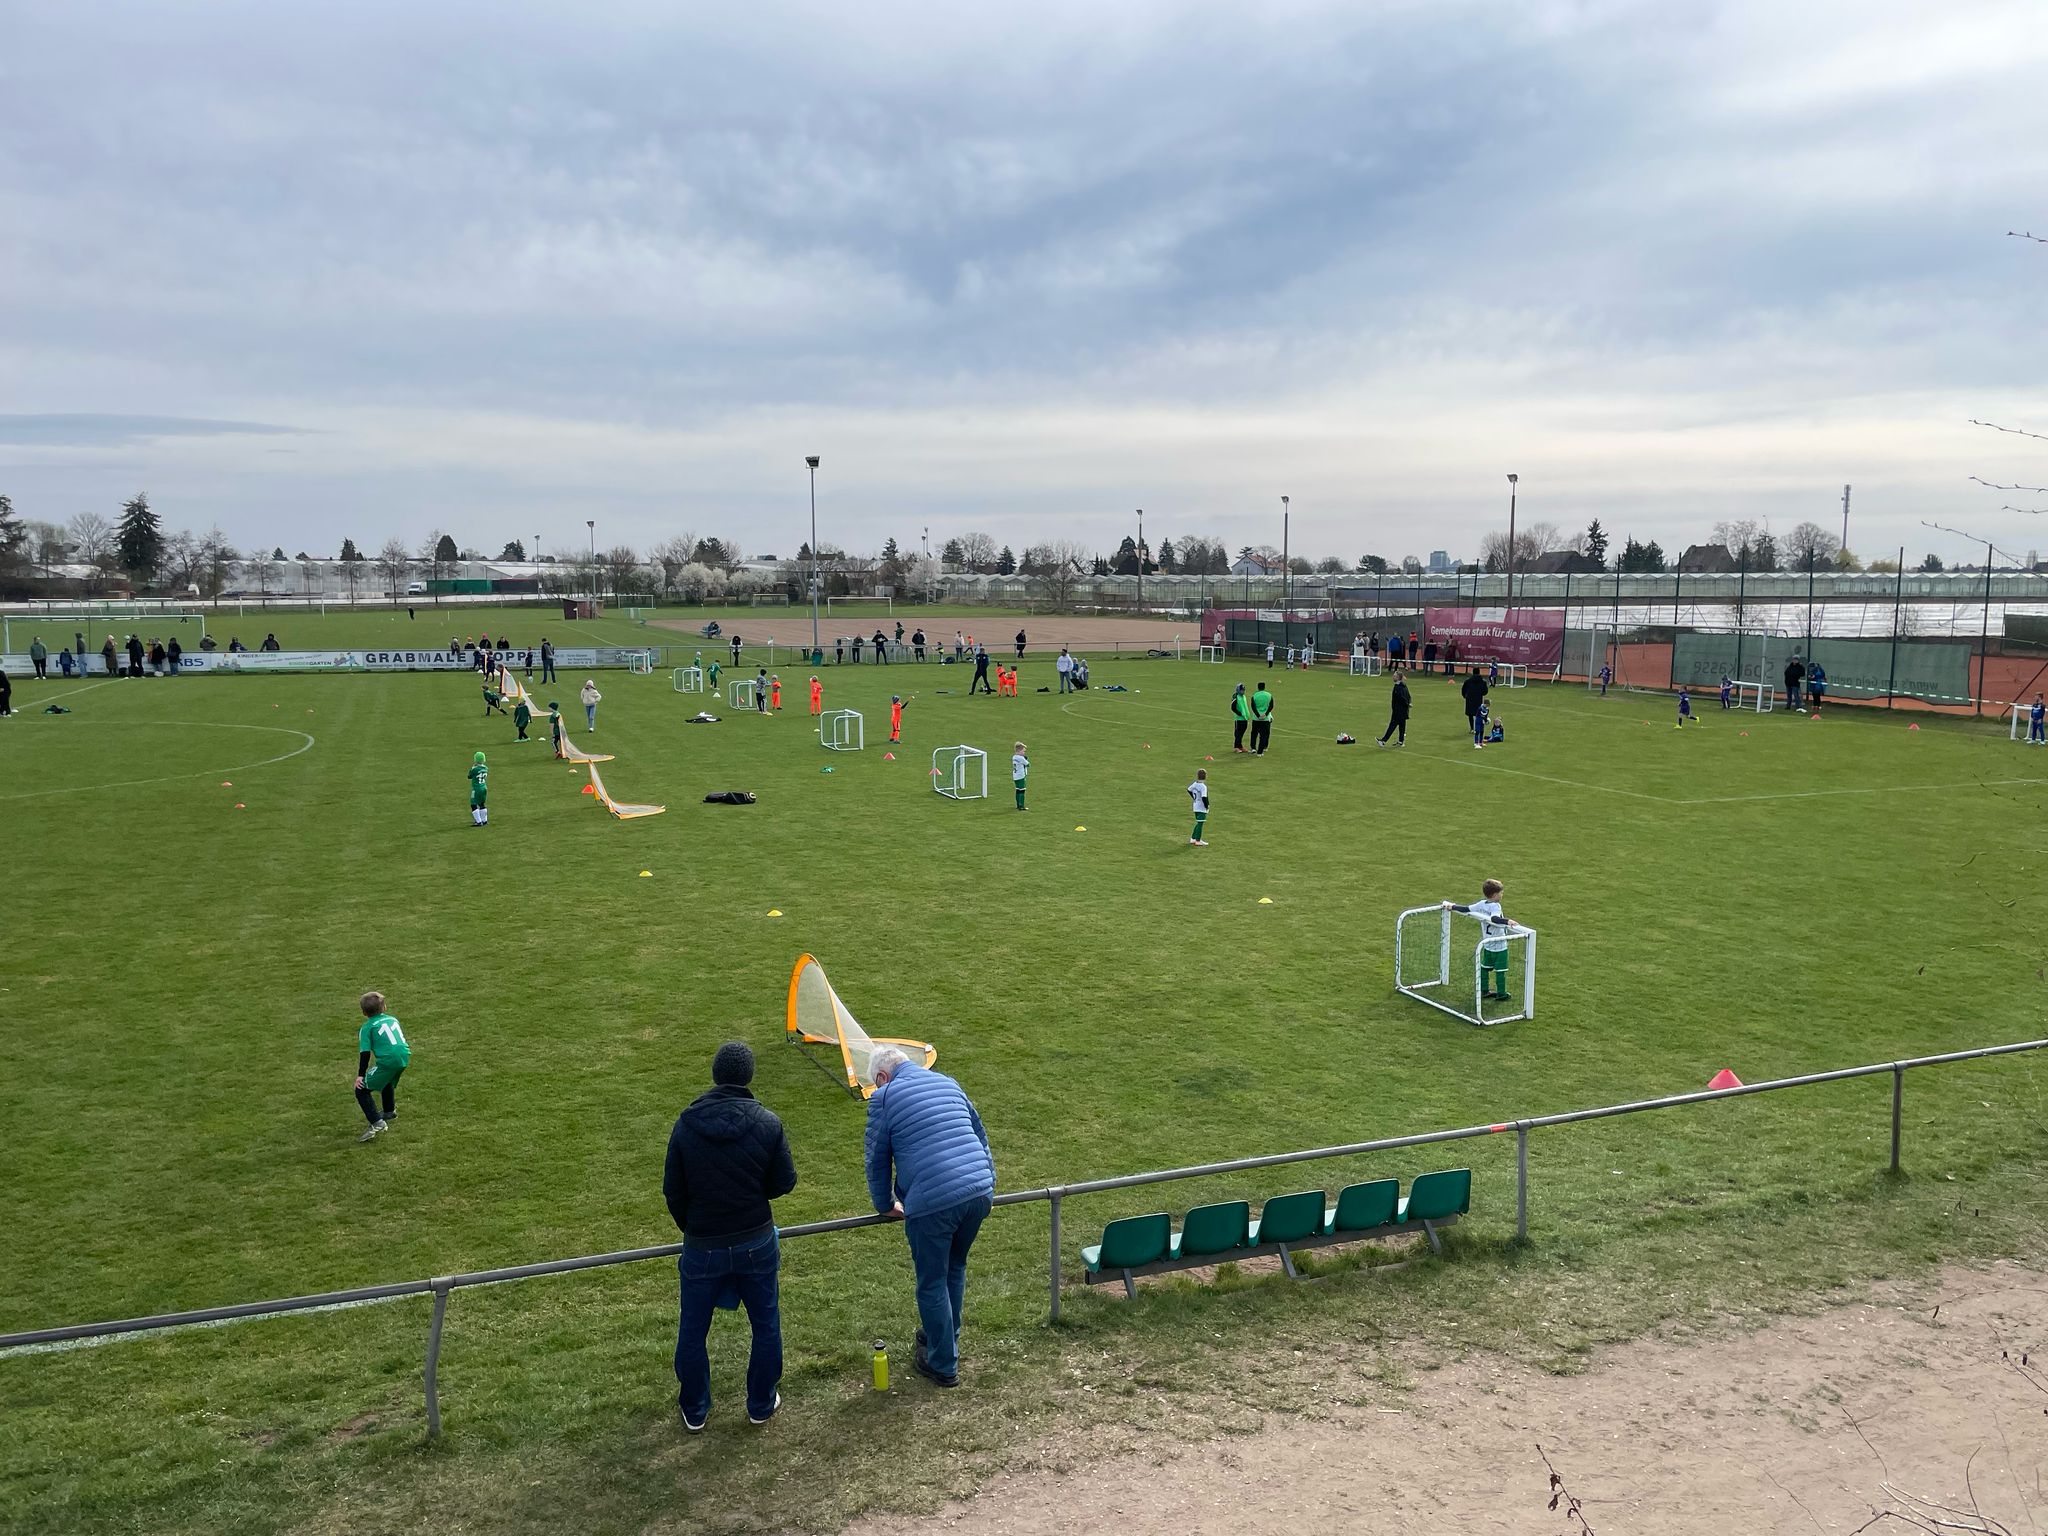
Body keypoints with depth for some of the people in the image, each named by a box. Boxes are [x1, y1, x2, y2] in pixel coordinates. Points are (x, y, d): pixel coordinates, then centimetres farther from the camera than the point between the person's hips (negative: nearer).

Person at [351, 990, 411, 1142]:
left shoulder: (367, 1028, 4)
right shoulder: (393, 1019, 21)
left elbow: (365, 1053, -4)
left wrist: (360, 1075, 0)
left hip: (388, 1061, -7)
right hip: (404, 1056, 7)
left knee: (361, 1090, 1)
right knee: (388, 1080, 38)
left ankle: (377, 1123, -13)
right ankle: (389, 1111, 57)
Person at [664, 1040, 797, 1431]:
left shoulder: (686, 1124, -10)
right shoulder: (768, 1123, -12)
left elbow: (672, 1191, -2)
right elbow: (784, 1182, -5)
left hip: (702, 1247, 0)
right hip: (757, 1244, 0)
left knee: (692, 1331, 18)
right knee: (765, 1325, 19)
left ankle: (694, 1411, 33)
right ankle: (761, 1405, 32)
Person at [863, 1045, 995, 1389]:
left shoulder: (884, 1097, 3)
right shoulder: (948, 1083, 19)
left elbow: (877, 1159, 9)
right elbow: (981, 1137, 24)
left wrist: (885, 1204, 24)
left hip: (932, 1203, -6)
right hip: (979, 1193, 6)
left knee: (933, 1283, 11)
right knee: (955, 1269, 26)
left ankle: (944, 1366, 22)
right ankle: (945, 1338, 42)